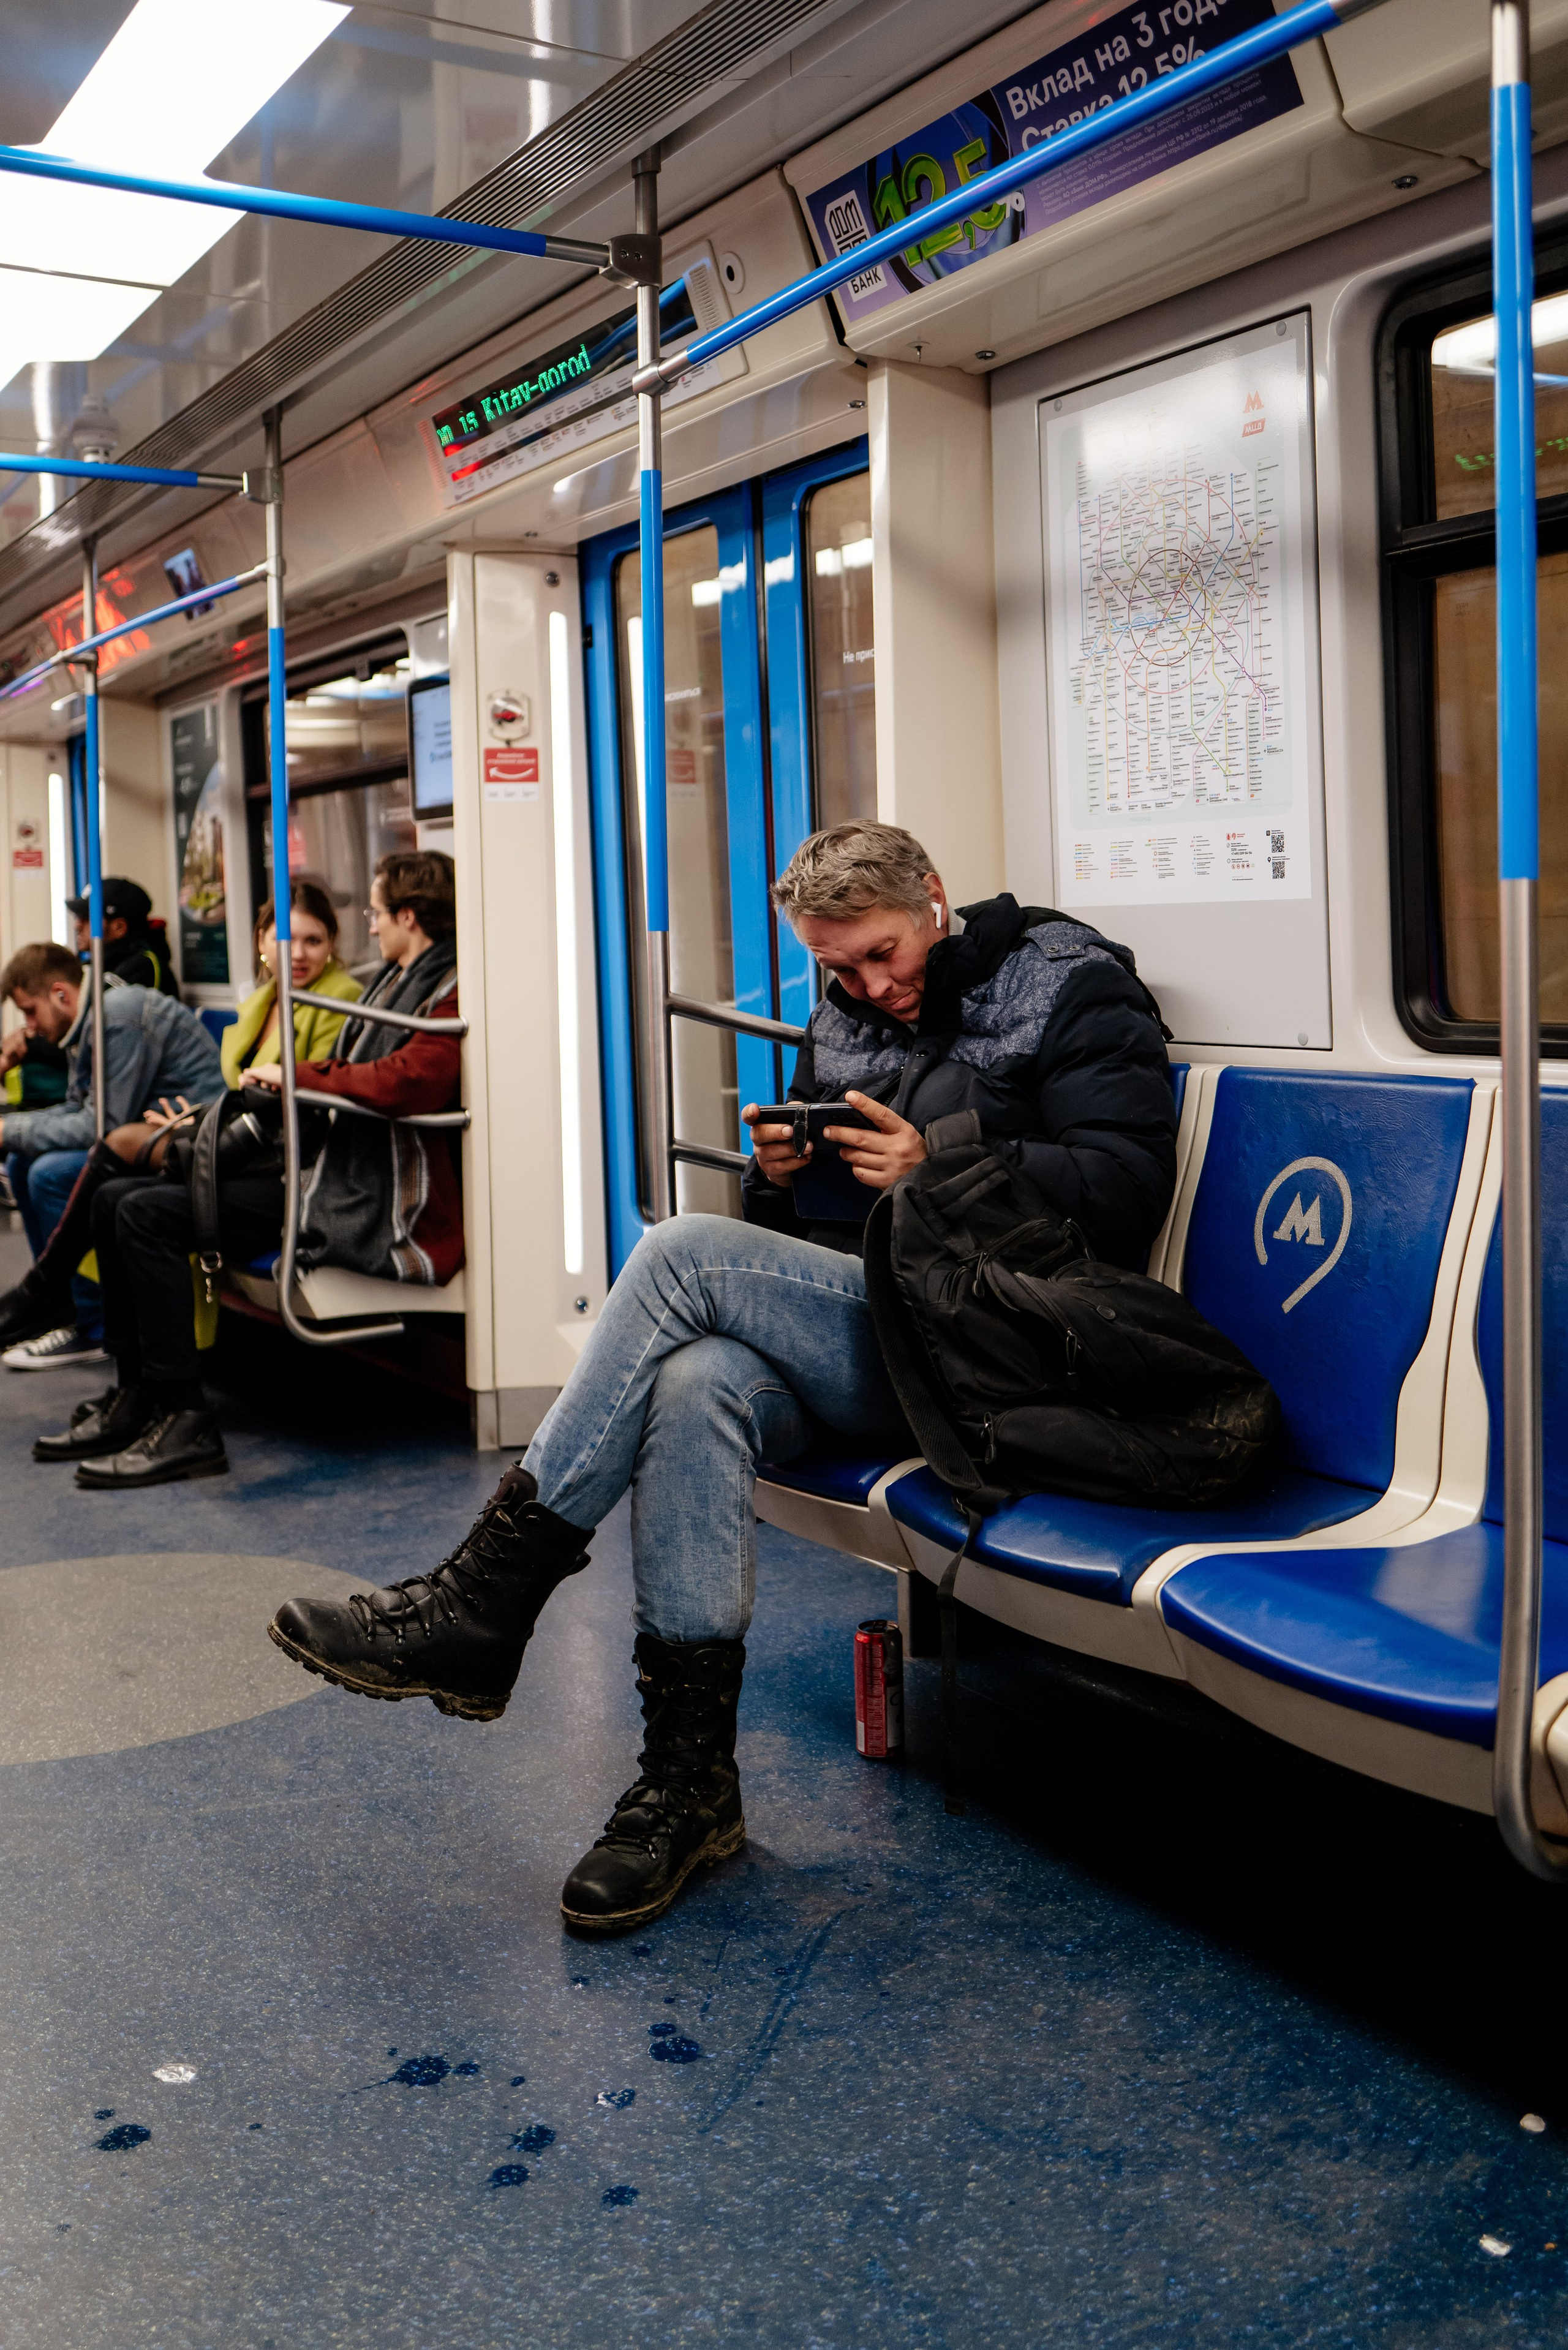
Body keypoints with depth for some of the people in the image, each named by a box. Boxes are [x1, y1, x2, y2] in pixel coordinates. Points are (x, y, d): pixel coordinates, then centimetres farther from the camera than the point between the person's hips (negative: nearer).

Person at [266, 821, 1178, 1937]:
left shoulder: (1072, 985, 0)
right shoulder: (842, 1022, 20)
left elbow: (1127, 1187, -11)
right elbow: (794, 1227, 25)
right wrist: (779, 1175, 1)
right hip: (849, 1335, 6)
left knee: (683, 1252, -24)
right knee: (695, 1383, -30)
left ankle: (481, 1608, -19)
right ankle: (689, 1780, -23)